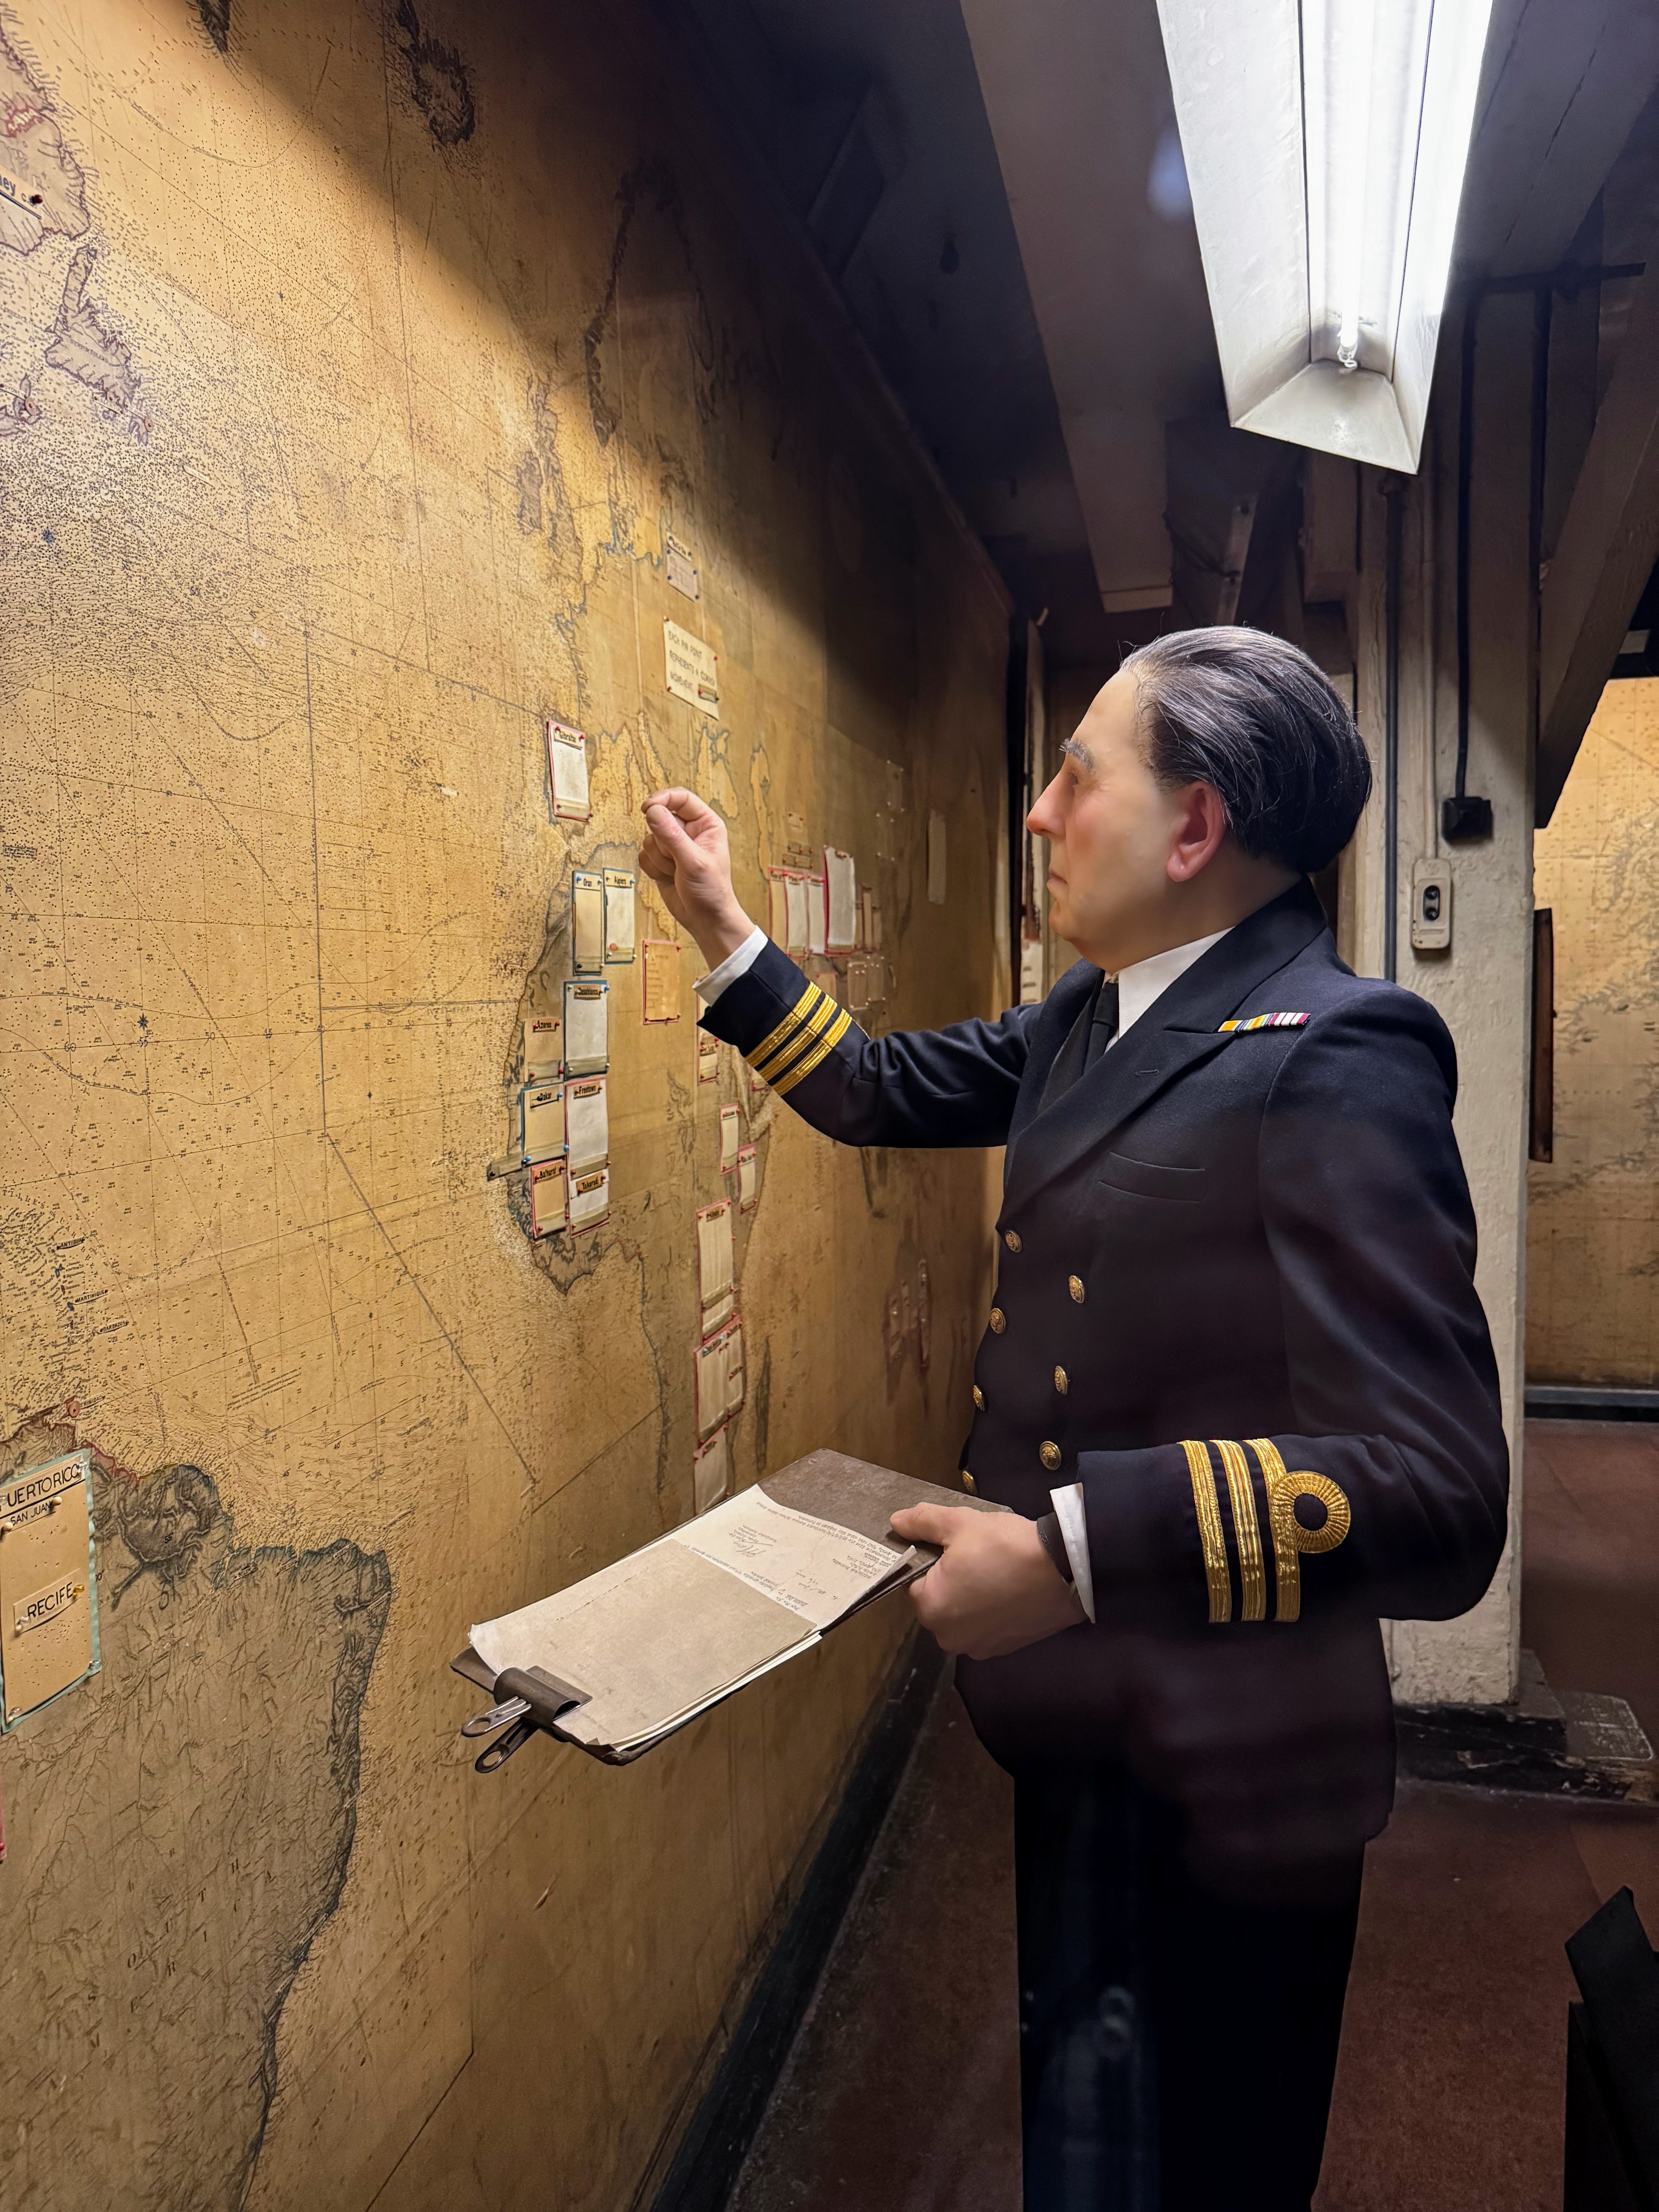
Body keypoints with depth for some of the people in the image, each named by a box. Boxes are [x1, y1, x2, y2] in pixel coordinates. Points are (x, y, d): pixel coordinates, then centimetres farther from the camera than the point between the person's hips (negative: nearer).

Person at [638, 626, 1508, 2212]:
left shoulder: (1332, 1060, -25)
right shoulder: (1097, 1016, 3)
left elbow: (1435, 1490, -29)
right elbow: (893, 1090, 17)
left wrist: (1076, 1550, -35)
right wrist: (722, 931, 14)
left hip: (1200, 1778, -8)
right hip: (1080, 1721, 8)